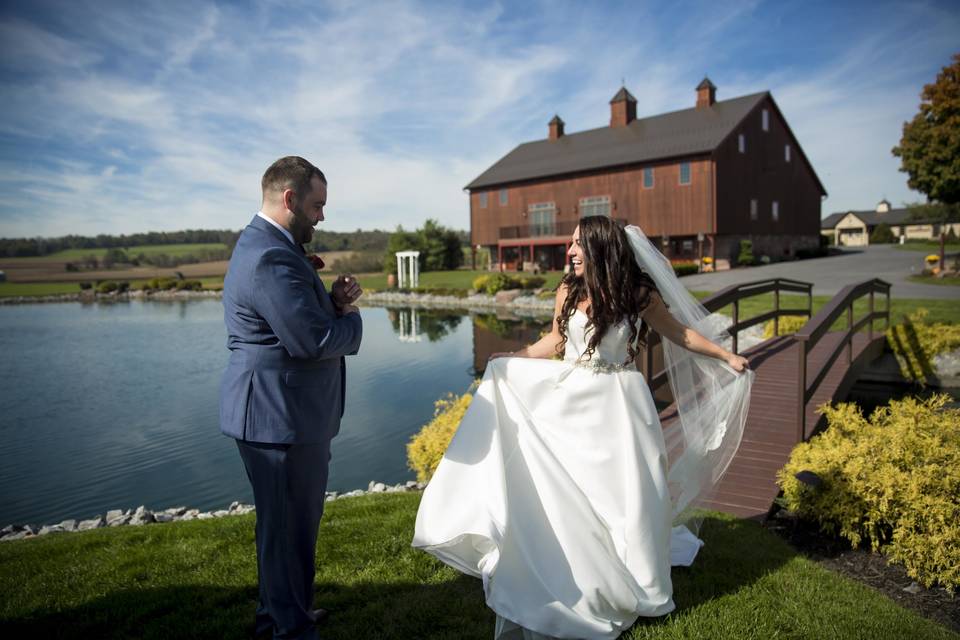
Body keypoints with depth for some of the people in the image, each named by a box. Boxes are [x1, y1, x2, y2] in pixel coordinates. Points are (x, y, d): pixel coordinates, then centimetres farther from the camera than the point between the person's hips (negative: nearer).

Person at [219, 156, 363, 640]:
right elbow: (315, 341, -27)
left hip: (277, 411, 11)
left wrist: (334, 301, -5)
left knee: (286, 521, 25)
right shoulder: (271, 257, -23)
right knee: (289, 524, 7)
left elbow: (303, 316, 15)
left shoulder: (263, 244, 12)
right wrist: (351, 317, -8)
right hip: (281, 416, -11)